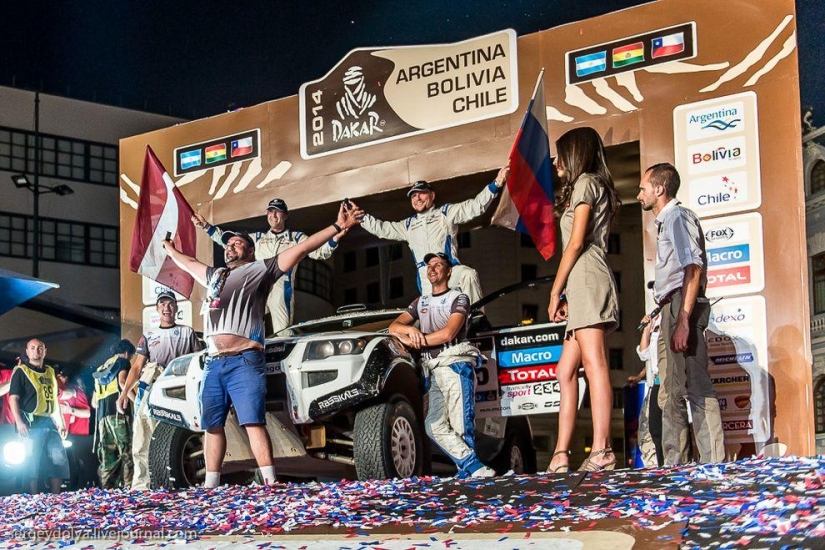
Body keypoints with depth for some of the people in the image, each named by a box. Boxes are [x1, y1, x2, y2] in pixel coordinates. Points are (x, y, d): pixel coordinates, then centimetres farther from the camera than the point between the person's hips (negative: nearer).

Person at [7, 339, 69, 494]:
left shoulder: (50, 372, 19)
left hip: (50, 422, 6)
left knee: (59, 461, 1)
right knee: (33, 462, -8)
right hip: (32, 423, -6)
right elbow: (13, 398, -8)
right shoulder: (21, 371, 0)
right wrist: (19, 422, -19)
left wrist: (61, 422, 18)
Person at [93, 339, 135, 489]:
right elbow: (122, 382, -12)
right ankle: (129, 486, -24)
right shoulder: (123, 361, 9)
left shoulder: (101, 368, 29)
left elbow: (94, 402, 26)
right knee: (127, 452, -13)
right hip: (119, 414, -7)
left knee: (108, 456, 3)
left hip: (102, 416, 7)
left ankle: (107, 489, -5)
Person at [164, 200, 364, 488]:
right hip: (213, 363, 7)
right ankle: (210, 486, 12)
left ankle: (270, 483, -22)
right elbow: (188, 263, 47)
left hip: (244, 361, -7)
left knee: (253, 423, -16)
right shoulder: (214, 275, 26)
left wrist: (337, 227, -4)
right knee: (212, 426, 7)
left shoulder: (259, 270, 8)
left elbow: (301, 248, 2)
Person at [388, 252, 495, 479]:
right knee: (435, 425, -11)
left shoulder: (458, 298, 9)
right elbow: (394, 327, 16)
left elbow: (448, 333, -6)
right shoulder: (420, 302, 27)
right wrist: (410, 330, -7)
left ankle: (467, 469, -10)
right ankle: (473, 465, -16)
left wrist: (415, 341, -2)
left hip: (455, 363, -5)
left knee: (461, 424, -15)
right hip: (435, 370, 6)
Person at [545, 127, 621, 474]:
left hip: (586, 279, -10)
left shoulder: (585, 183, 0)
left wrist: (556, 291, -7)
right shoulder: (592, 186, 28)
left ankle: (601, 452, -24)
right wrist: (565, 294, 15)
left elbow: (576, 243, -9)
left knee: (593, 364, -17)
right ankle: (561, 456, 2)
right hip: (583, 288, 10)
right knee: (565, 371, 5)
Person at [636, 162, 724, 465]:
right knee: (670, 392, 11)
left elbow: (693, 268, -17)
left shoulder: (678, 216, -6)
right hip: (672, 309, 11)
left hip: (682, 305, -11)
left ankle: (713, 461, -14)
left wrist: (683, 319, -24)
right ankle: (673, 464, 13)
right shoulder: (666, 222, 23)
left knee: (695, 387, -13)